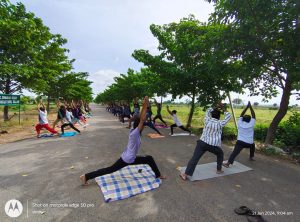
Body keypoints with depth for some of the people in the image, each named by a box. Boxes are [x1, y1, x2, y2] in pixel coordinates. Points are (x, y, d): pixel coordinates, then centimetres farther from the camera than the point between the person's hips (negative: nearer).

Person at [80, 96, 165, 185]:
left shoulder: (133, 131, 1)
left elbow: (140, 118, 3)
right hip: (128, 159, -8)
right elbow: (142, 119, -33)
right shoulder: (135, 133, -24)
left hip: (126, 157, 8)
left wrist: (144, 106, -2)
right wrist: (145, 106, -30)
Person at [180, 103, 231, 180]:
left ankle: (186, 174, -5)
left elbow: (208, 111, 21)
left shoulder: (208, 120, 3)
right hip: (213, 145, -1)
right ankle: (219, 170, 42)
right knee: (220, 154, 31)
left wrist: (216, 107, 20)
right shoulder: (220, 123, -3)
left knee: (194, 158, -2)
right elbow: (228, 116, 12)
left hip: (202, 142, 1)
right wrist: (224, 109, 17)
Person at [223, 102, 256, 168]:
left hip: (240, 142, -1)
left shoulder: (240, 123, 1)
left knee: (234, 152, -12)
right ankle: (251, 157, 44)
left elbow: (241, 115, 11)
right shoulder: (251, 124, -1)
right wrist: (250, 106, 10)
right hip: (249, 143, 1)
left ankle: (228, 163, -27)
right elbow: (253, 115, 8)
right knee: (252, 145, 36)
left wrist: (247, 106, 14)